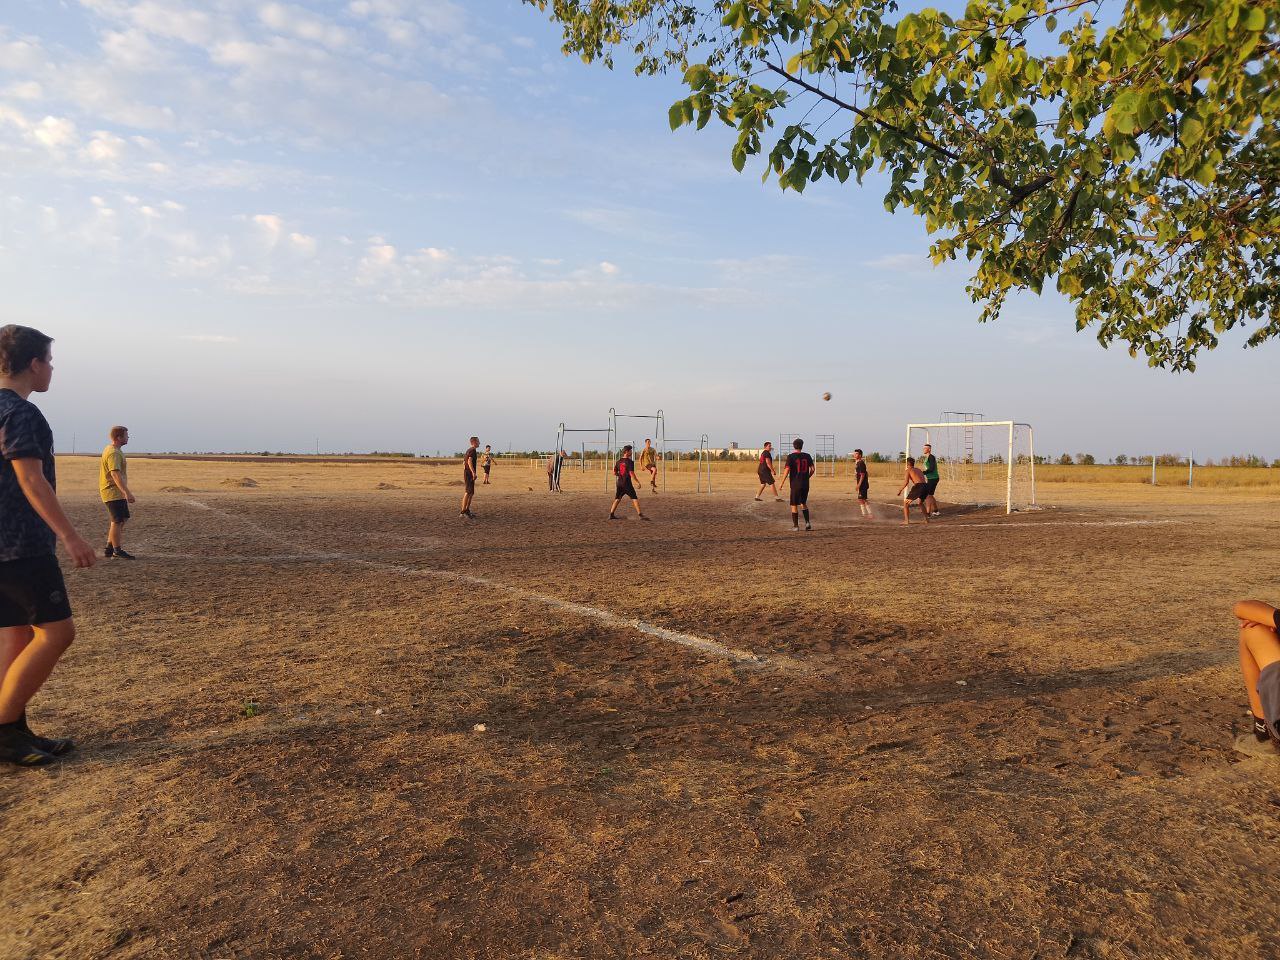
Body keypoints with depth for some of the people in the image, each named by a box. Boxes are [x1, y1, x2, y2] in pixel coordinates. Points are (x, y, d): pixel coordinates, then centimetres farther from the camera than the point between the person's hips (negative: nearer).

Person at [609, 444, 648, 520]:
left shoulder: (619, 461, 9)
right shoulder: (629, 461, -12)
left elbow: (614, 473, 13)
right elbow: (631, 474, -19)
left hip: (619, 483, 7)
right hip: (627, 483, -7)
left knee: (617, 499, 15)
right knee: (635, 498, -3)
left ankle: (611, 514, 13)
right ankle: (640, 515, -6)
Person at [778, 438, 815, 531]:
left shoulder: (790, 456, -8)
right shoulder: (807, 456, 4)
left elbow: (787, 470, -14)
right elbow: (812, 469, 3)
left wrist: (782, 482, -7)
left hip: (795, 484, -4)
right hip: (805, 484, 4)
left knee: (794, 505, 5)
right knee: (803, 504, 19)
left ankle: (795, 526, 5)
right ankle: (807, 522, 9)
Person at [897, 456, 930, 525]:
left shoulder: (908, 470, 11)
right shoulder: (919, 469, 30)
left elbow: (906, 482, -2)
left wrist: (900, 489, 9)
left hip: (918, 487, -6)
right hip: (926, 486, 6)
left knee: (906, 503, 8)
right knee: (921, 503, 32)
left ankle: (906, 520, -3)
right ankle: (926, 519, 23)